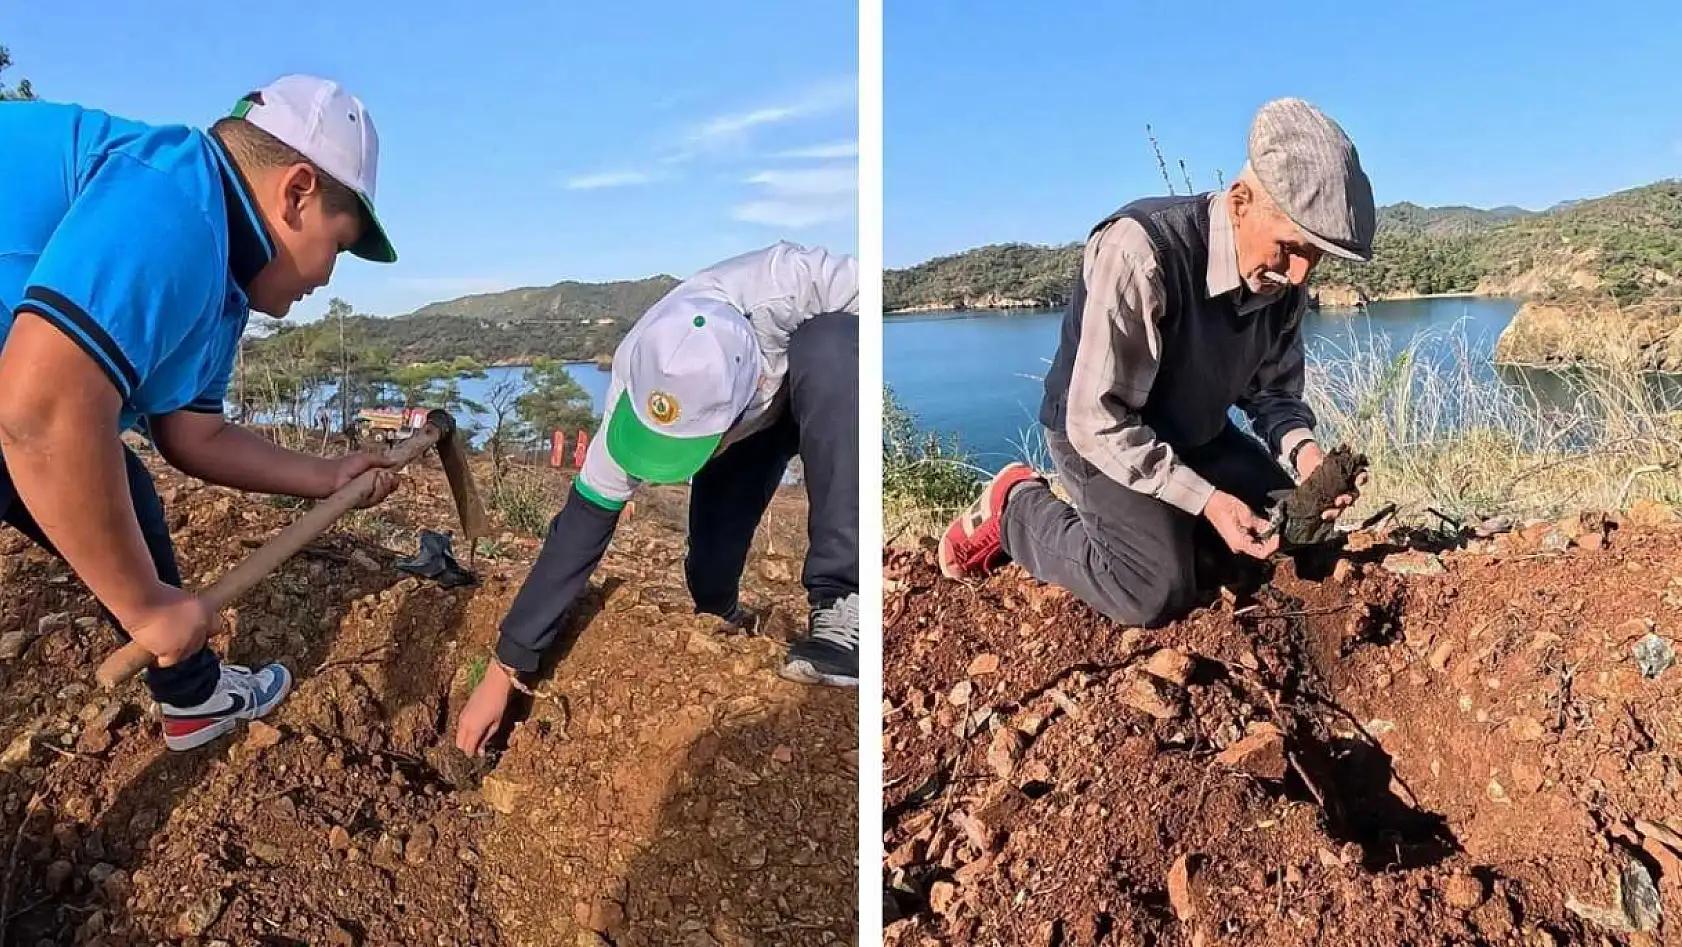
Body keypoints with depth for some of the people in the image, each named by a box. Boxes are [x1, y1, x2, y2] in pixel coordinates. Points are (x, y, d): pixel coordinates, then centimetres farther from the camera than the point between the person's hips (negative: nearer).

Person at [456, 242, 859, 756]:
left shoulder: (787, 283, -44)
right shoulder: (638, 386, -32)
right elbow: (580, 529, -25)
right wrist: (505, 669, -21)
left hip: (831, 379, -2)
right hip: (755, 418, 2)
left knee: (829, 345, -39)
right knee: (710, 580, -17)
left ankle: (842, 605, -34)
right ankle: (720, 617, 21)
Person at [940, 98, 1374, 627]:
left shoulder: (1284, 277, -12)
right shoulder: (1139, 252, -34)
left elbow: (1274, 388, 3)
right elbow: (1097, 423, -31)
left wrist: (1301, 447, -19)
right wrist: (1206, 499, -31)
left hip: (1201, 436, 7)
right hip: (1102, 438, -7)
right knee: (1156, 595, -22)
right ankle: (1018, 508, 0)